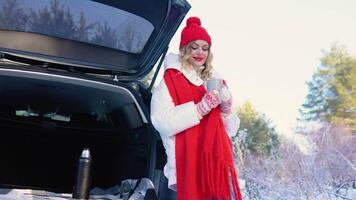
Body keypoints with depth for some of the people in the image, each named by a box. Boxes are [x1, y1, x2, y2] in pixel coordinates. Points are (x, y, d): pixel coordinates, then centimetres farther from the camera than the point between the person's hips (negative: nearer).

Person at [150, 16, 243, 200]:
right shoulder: (171, 80, 2)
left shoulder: (216, 81, 17)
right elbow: (161, 121, -14)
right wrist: (199, 109, -20)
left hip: (219, 163, 5)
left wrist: (227, 109, -2)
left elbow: (231, 130, 18)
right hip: (189, 165, -5)